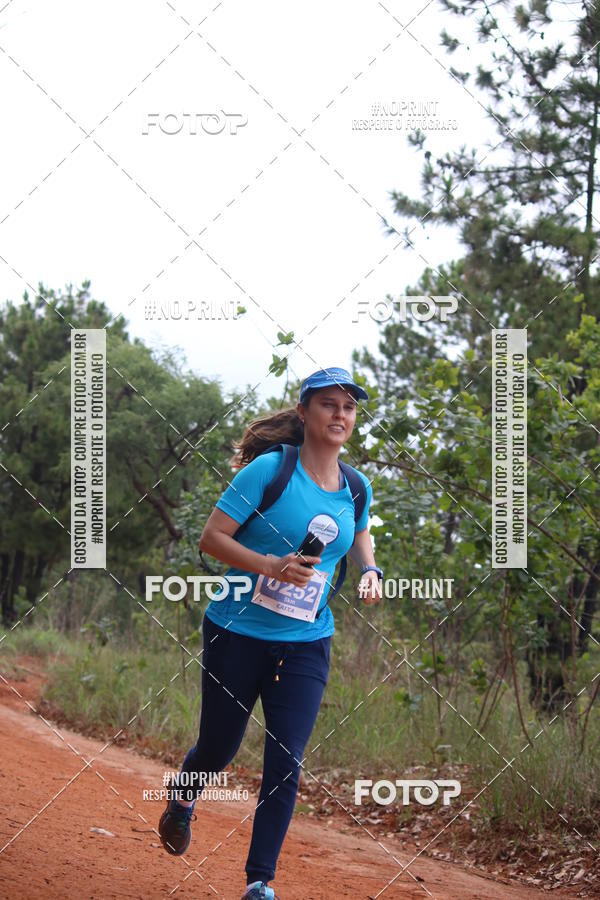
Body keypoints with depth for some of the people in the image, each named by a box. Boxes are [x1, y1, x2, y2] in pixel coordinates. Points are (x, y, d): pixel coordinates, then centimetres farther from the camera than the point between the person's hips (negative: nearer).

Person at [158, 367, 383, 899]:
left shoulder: (357, 488, 3)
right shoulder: (269, 469, -12)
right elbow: (212, 538, -13)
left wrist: (370, 571, 5)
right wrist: (271, 566, -26)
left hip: (306, 644, 3)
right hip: (238, 634, -3)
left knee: (286, 763, -5)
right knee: (220, 747, 11)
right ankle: (183, 796, 47)